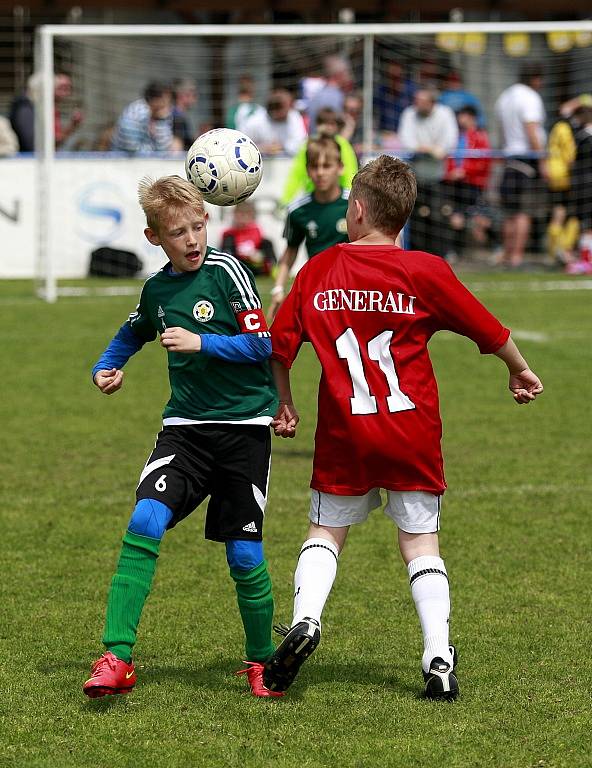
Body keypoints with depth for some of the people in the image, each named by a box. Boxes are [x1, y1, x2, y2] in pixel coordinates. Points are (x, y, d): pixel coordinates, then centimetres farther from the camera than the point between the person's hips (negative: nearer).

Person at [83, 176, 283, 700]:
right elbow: (134, 333, 31)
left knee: (244, 555, 0)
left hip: (244, 426, -3)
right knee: (145, 521, -19)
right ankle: (117, 659, -19)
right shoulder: (157, 288, 9)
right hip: (185, 425, 3)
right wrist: (106, 368, 15)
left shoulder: (226, 272, -7)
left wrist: (201, 343, -20)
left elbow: (262, 344, -11)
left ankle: (261, 661, 23)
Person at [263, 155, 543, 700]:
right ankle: (439, 661, -1)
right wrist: (520, 370, 21)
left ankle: (304, 619, -8)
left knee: (326, 531, 16)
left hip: (345, 433, 1)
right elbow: (487, 329, 2)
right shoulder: (424, 271, -6)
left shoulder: (318, 272, 1)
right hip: (413, 431, -1)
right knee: (421, 542, 8)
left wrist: (284, 405, 21)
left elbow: (279, 347, 4)